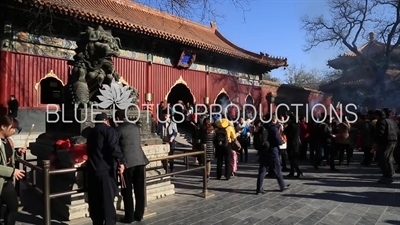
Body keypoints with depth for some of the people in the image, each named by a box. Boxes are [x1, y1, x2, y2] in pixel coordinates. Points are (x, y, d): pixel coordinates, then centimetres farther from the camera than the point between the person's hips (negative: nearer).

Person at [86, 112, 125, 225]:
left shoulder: (91, 132, 20)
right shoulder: (108, 130, -4)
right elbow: (114, 147, -20)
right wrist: (120, 161, -19)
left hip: (92, 170, 7)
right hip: (105, 170, -7)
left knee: (95, 201, 12)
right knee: (107, 200, -3)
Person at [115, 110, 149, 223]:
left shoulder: (118, 129, -4)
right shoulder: (136, 127, 12)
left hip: (127, 162, -5)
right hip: (140, 160, 5)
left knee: (127, 191, 6)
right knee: (139, 190, 10)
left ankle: (129, 217, 12)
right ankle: (139, 215, 19)